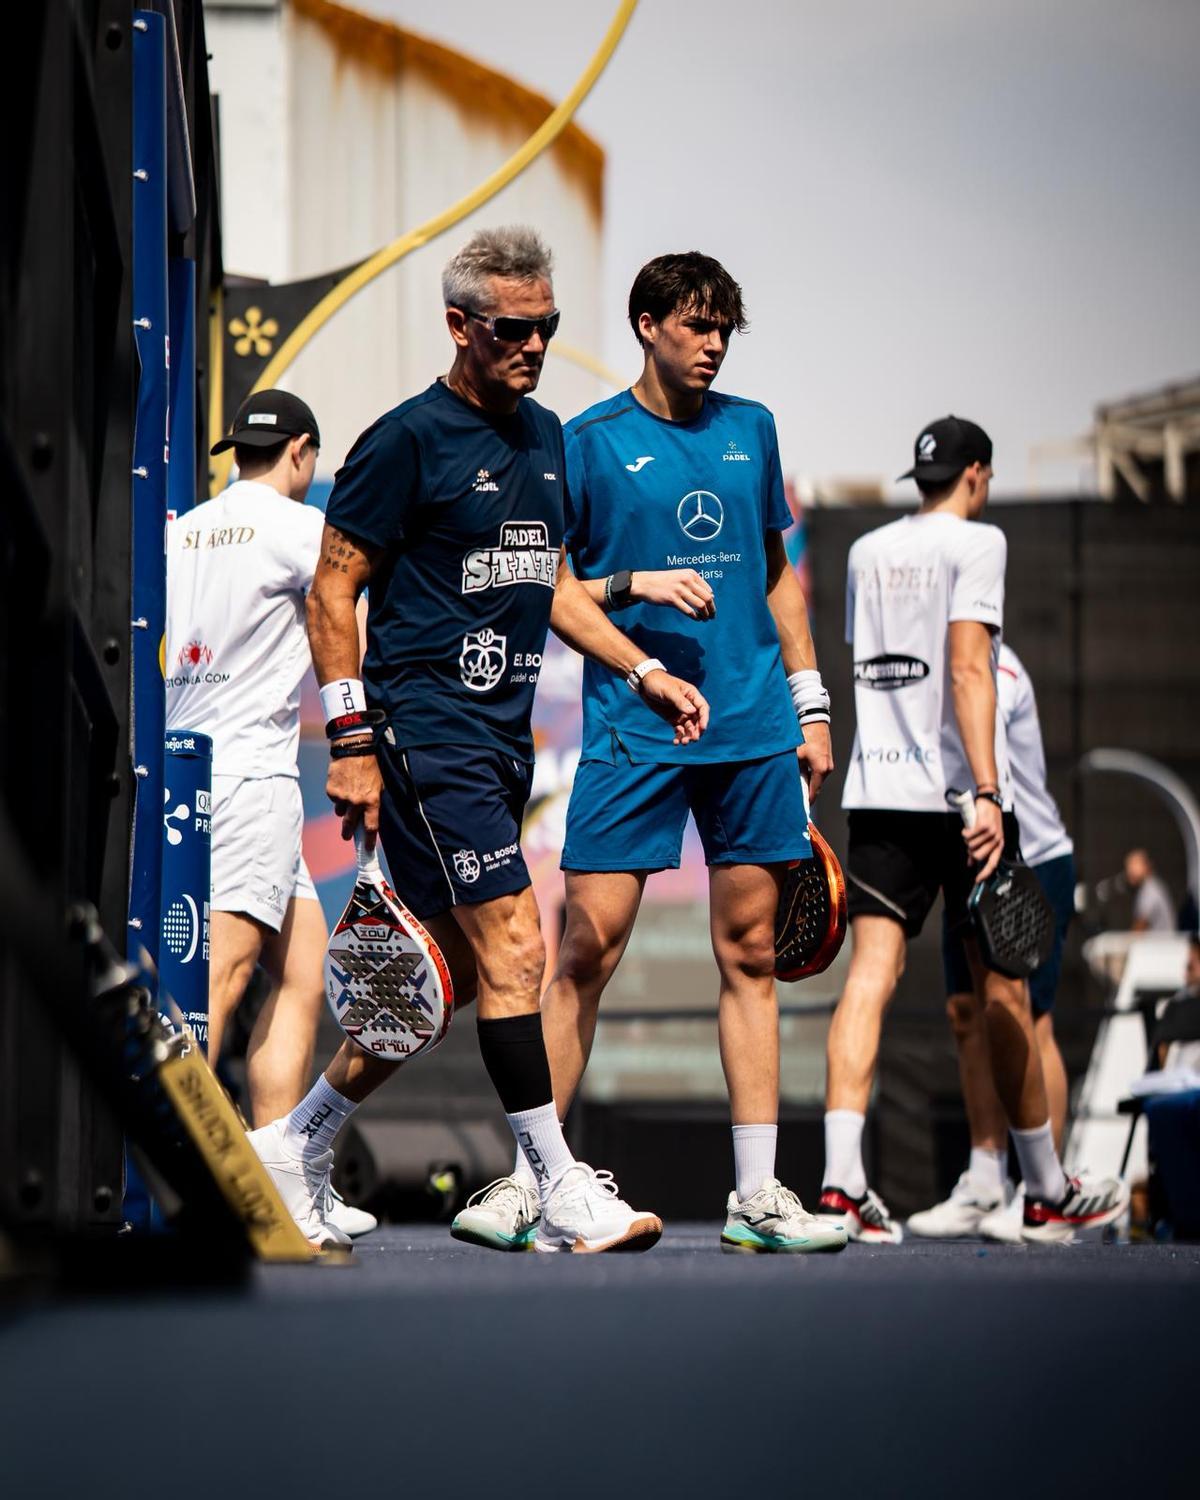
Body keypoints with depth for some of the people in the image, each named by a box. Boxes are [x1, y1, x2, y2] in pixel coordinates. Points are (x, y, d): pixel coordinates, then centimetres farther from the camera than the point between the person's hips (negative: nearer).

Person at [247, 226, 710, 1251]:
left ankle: (294, 1146, 24)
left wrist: (644, 670, 17)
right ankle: (563, 1194, -10)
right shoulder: (408, 439, -9)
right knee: (514, 947, -13)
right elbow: (332, 593, -8)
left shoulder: (543, 436, 15)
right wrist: (351, 742, -14)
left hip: (502, 735, 9)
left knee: (451, 978, 10)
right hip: (426, 732, -8)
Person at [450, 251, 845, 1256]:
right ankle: (527, 1181, -2)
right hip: (633, 731, -4)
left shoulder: (751, 428, 13)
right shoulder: (589, 443, 0)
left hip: (754, 728, 4)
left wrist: (810, 704, 15)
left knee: (751, 956, 4)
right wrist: (634, 585, -15)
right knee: (589, 950, -8)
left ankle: (758, 1195, 7)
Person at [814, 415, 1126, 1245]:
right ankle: (1048, 1192, 14)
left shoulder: (866, 552, 15)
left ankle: (843, 1181, -19)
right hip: (957, 790, -5)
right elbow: (967, 668, -16)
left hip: (877, 788, 5)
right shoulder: (975, 541, -5)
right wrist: (986, 793, -21)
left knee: (870, 977, -4)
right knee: (1002, 990, 4)